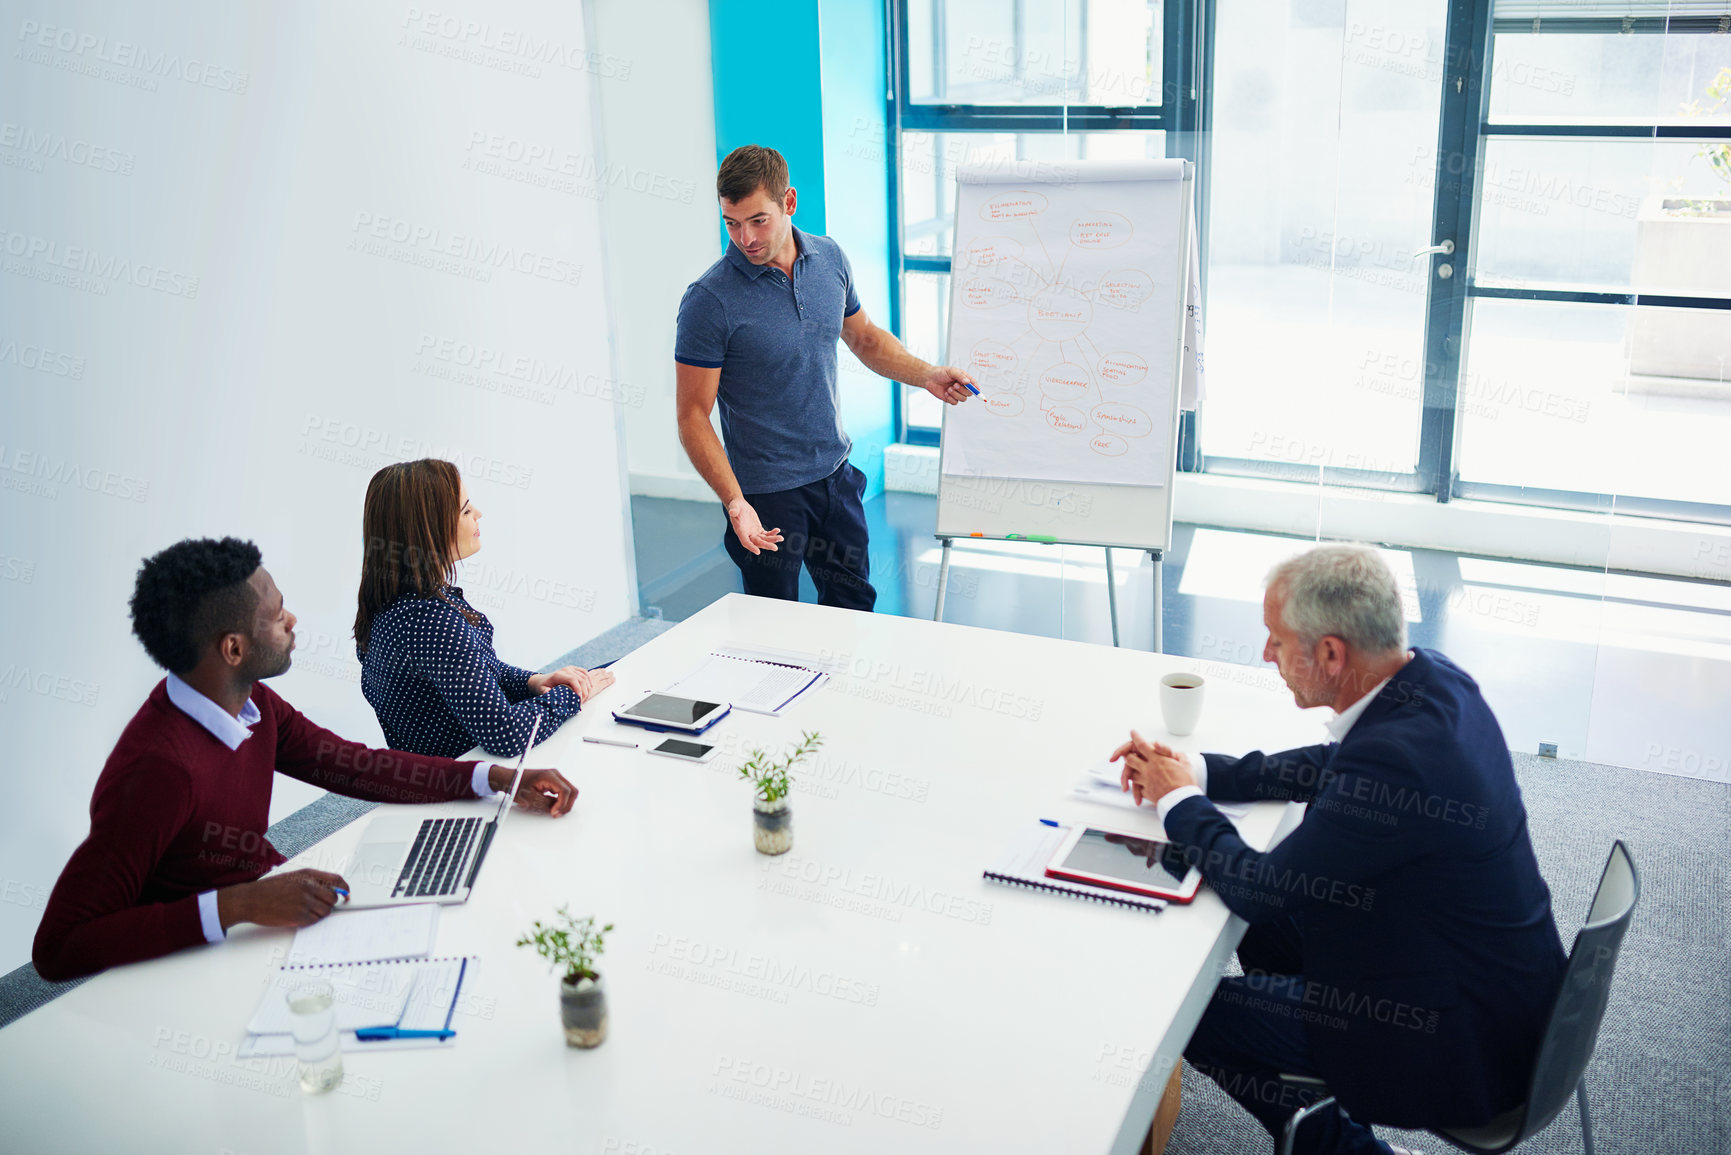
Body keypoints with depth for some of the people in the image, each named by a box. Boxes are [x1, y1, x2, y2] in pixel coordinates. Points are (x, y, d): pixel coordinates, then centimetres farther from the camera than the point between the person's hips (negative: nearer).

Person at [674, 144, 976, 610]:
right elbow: (693, 415, -17)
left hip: (836, 474, 5)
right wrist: (734, 503, -27)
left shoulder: (830, 259, -2)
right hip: (766, 493, -5)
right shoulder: (710, 301, -19)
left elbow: (865, 338, 16)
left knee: (854, 606, 20)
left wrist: (926, 375, 1)